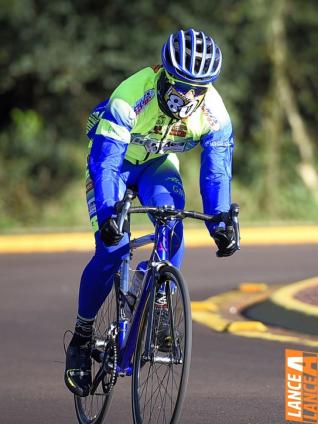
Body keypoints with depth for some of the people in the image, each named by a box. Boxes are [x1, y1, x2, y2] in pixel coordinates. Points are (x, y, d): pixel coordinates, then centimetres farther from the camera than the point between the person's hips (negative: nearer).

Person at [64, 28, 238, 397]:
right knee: (112, 250, -18)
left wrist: (220, 223, -34)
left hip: (158, 165, 3)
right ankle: (81, 338, -2)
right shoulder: (131, 97, -38)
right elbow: (105, 162, -40)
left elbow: (216, 170, -21)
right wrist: (107, 213, -53)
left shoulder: (214, 112, -26)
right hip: (116, 162, -3)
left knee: (171, 229, -27)